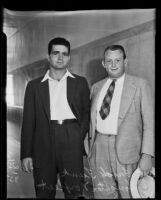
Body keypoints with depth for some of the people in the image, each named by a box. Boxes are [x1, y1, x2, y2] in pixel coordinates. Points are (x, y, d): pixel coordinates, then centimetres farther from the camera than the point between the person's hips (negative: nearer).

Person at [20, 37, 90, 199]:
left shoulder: (80, 83, 11)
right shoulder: (34, 85, 9)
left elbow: (86, 113, 13)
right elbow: (28, 122, 6)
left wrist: (80, 137, -3)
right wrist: (26, 154, 1)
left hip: (72, 143, 0)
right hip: (43, 146, 1)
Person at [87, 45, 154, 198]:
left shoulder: (139, 85, -1)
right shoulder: (96, 87, 11)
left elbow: (149, 122, -5)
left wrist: (147, 155, -13)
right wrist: (91, 146, 9)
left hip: (126, 150, -3)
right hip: (99, 146, 4)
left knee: (129, 194, 4)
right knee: (102, 194, 11)